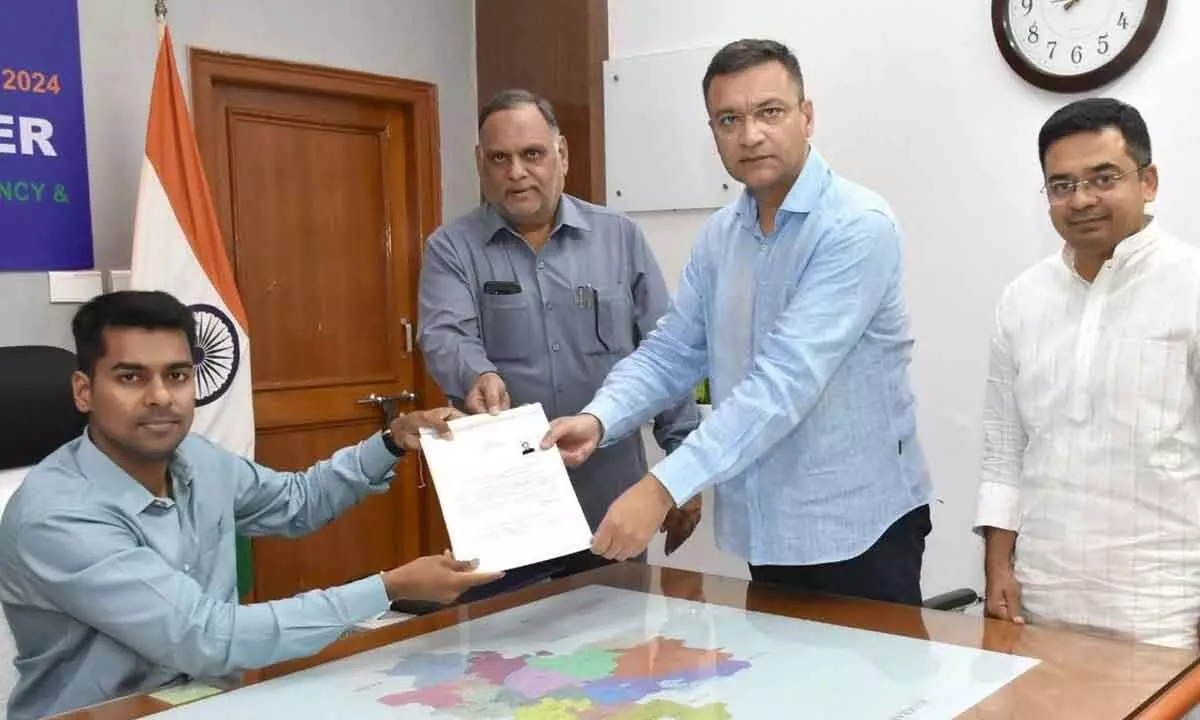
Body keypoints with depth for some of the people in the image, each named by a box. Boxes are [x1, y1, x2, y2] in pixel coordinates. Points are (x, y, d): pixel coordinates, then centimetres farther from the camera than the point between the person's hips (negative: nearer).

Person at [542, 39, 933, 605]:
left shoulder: (856, 225, -18)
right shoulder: (718, 236, 5)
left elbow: (786, 378, -28)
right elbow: (672, 351, 4)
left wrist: (663, 488, -33)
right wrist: (598, 420, -16)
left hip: (858, 524, -6)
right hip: (768, 526, 6)